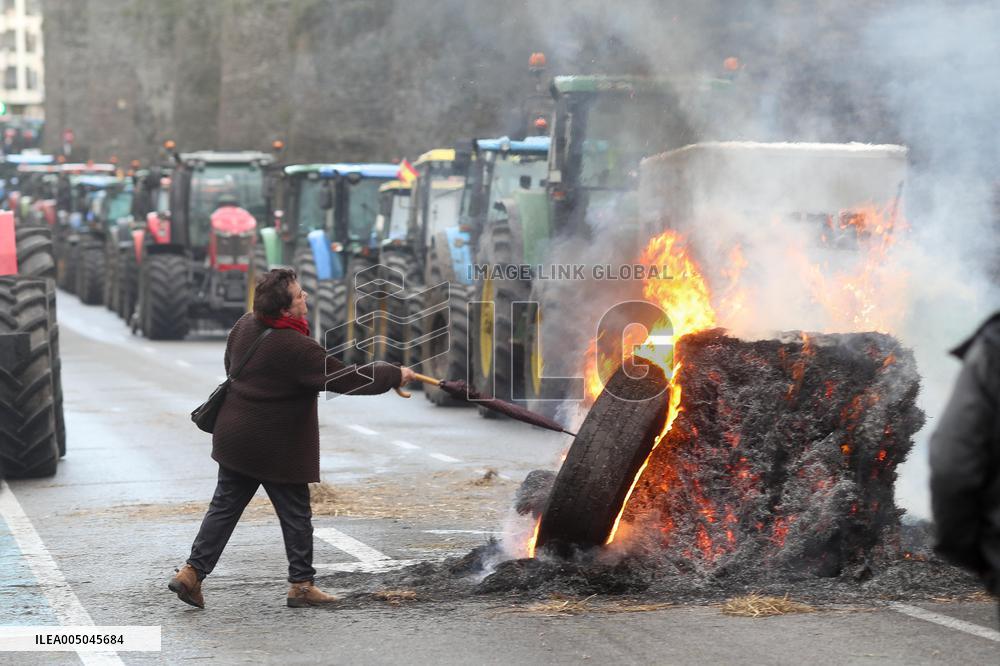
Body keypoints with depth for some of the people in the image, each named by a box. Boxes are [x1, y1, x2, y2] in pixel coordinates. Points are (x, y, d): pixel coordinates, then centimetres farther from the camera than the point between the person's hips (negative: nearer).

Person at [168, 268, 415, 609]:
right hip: (277, 449, -7)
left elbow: (230, 364, 18)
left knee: (225, 507, 12)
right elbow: (348, 380, -20)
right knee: (295, 515, 8)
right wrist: (395, 375, -7)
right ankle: (302, 584, 16)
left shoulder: (245, 325, -1)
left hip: (235, 437, 7)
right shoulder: (296, 348, -25)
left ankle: (191, 573, 8)